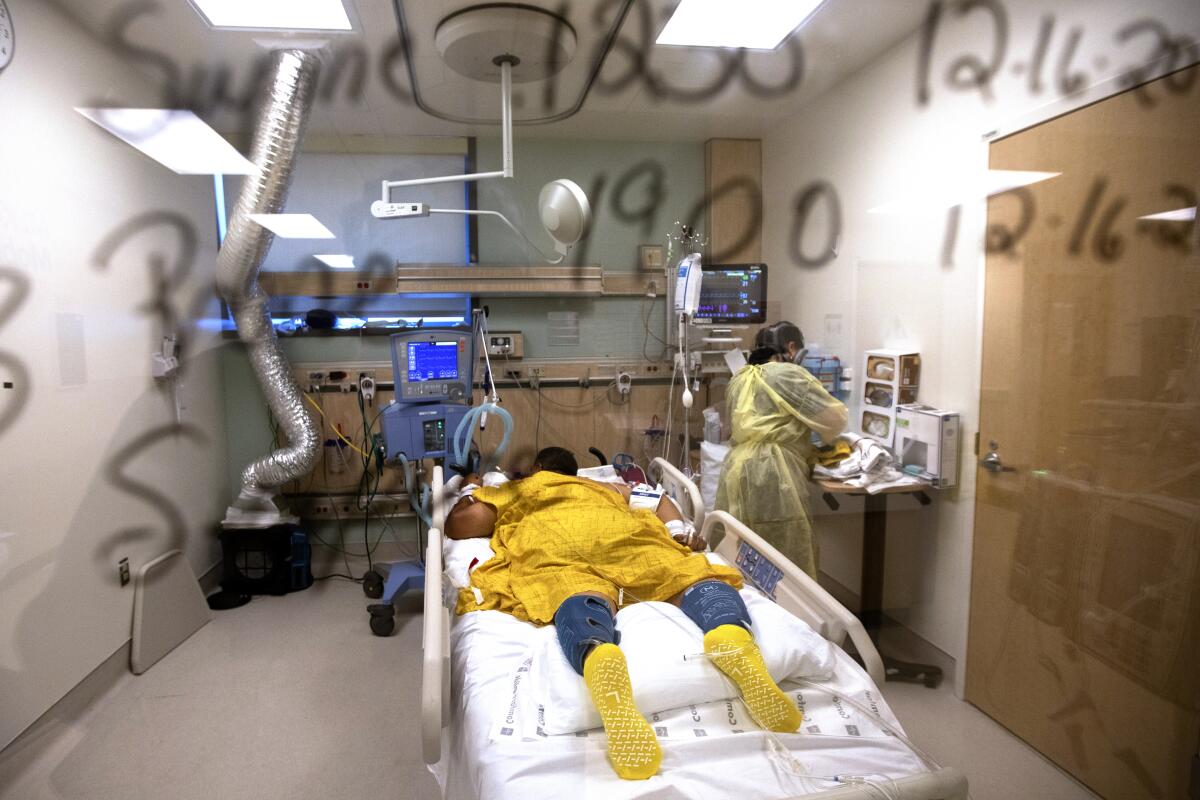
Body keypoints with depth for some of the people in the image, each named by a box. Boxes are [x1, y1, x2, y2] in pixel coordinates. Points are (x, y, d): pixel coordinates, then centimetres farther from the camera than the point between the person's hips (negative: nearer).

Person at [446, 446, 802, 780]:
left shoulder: (516, 489, 38)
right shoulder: (606, 488, 46)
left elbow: (457, 523, 34)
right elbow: (661, 500, 44)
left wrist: (469, 497, 52)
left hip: (550, 545, -2)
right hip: (622, 535, 2)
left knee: (581, 603, -29)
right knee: (699, 579, -6)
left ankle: (601, 661, -65)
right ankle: (733, 638, -41)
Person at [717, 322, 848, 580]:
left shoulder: (740, 379, 19)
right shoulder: (788, 374, -4)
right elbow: (834, 418, -5)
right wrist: (825, 438, 18)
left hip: (737, 472, 8)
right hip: (771, 476, -7)